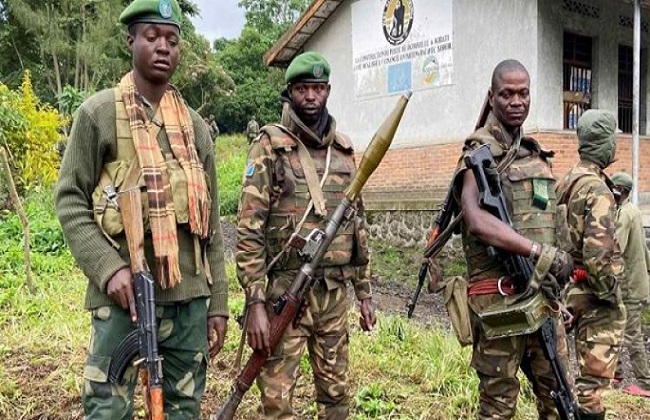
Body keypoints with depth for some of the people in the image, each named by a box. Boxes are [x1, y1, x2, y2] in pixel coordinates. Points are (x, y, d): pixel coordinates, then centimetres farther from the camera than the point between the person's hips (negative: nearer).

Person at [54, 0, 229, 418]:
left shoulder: (195, 125, 11)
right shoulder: (99, 113, 0)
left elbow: (210, 223, 11)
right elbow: (69, 200, -3)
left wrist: (218, 302, 8)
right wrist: (108, 267, -16)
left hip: (190, 294, 4)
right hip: (124, 293, -4)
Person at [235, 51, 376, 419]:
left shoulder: (345, 150, 9)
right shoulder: (270, 147, -7)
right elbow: (249, 230, -12)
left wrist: (364, 290, 13)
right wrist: (255, 303, -17)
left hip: (335, 293, 5)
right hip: (285, 293, -5)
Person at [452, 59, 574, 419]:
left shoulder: (536, 154, 15)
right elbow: (477, 220, -25)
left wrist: (553, 272, 16)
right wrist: (540, 252, -26)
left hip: (542, 293, 7)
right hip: (500, 297, -7)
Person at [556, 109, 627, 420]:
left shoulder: (566, 181, 7)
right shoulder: (597, 189, -19)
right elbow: (597, 254, -26)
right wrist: (612, 295, -14)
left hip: (575, 289, 9)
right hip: (596, 295, -9)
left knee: (588, 367, 21)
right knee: (595, 373, 1)